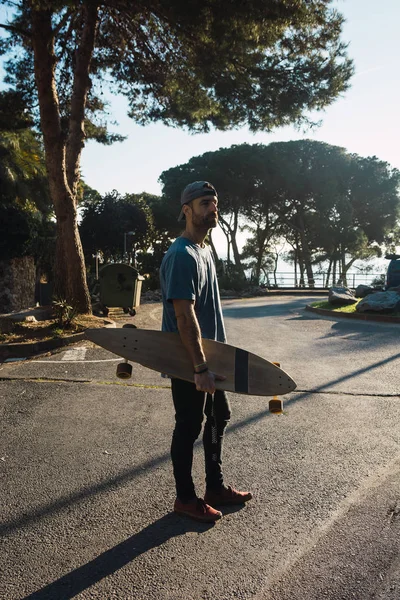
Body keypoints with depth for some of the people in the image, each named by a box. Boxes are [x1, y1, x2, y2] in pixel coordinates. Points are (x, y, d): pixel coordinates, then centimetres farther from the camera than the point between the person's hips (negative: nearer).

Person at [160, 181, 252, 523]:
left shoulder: (204, 250, 12)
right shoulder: (182, 256, -20)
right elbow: (185, 317, -26)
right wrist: (200, 368, -27)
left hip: (209, 355, 10)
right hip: (188, 362, -10)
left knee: (218, 418, 19)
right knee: (189, 427, 4)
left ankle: (216, 487, 36)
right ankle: (186, 498, 24)